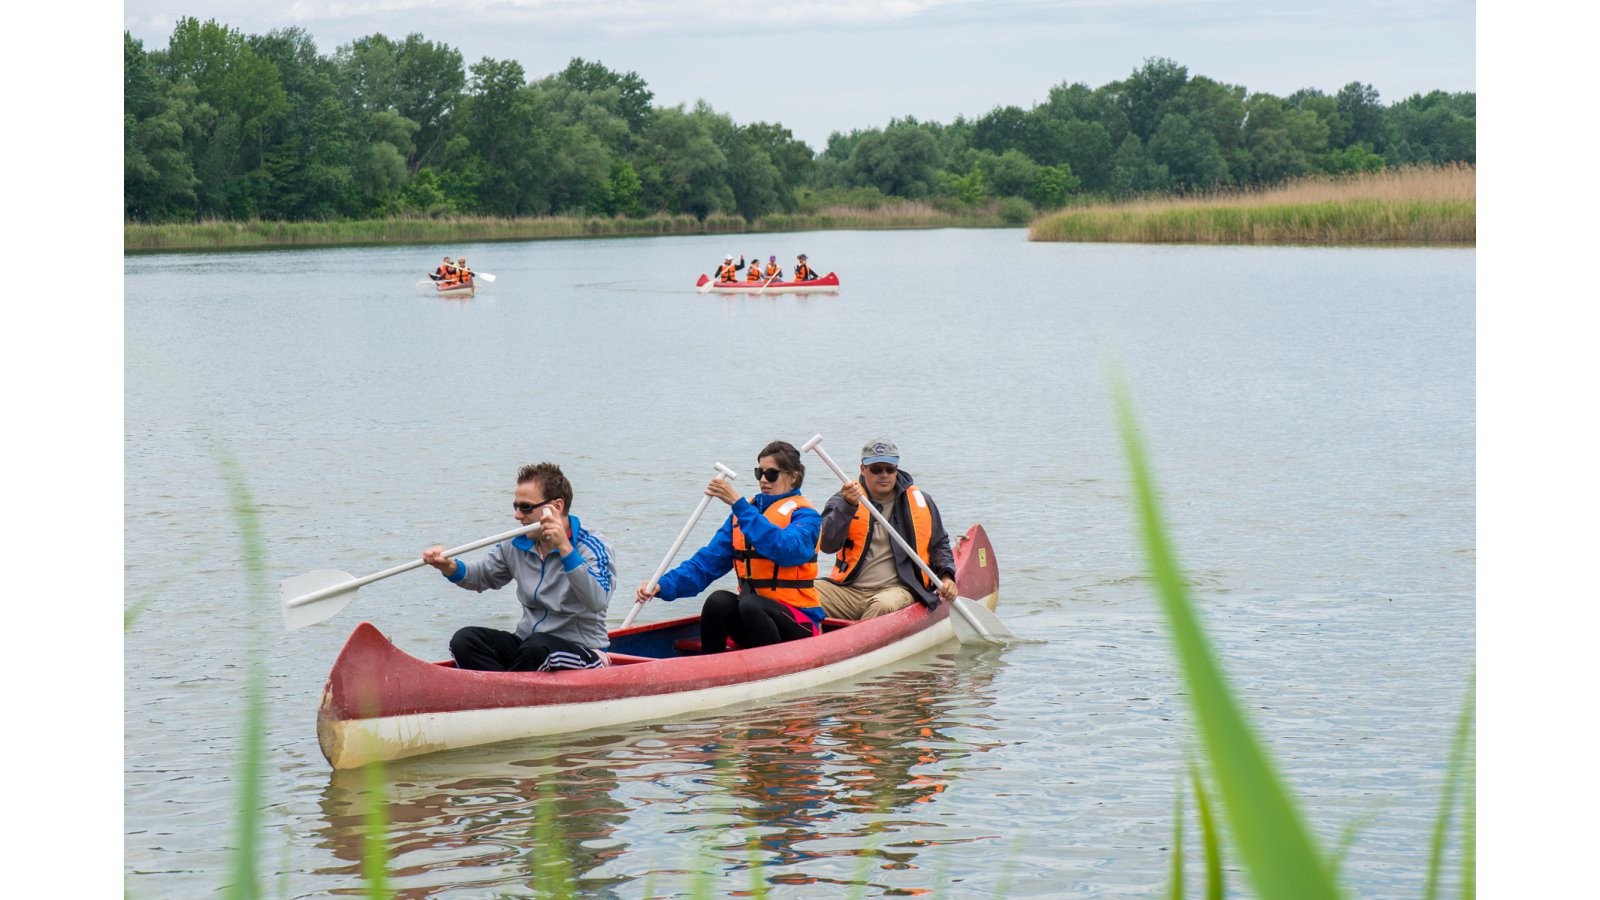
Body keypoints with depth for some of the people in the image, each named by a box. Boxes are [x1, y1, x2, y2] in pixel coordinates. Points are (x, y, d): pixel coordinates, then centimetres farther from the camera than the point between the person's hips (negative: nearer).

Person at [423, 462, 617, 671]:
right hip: (526, 641, 6)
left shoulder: (592, 546, -11)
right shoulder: (517, 545, 7)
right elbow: (482, 577, 23)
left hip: (582, 652, -6)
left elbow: (598, 602, -29)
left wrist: (564, 547, -37)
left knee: (537, 648, -37)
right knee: (464, 640, -16)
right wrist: (449, 567, 0)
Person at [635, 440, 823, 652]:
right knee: (718, 600, -26)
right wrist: (664, 585, -13)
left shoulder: (804, 515, -4)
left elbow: (786, 549, -27)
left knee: (750, 603, -34)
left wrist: (739, 504, -28)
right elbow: (708, 560, 4)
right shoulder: (743, 513, 13)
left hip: (799, 624, -5)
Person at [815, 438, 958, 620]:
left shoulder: (920, 501, 12)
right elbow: (827, 545, -11)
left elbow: (939, 543, 25)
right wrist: (848, 506, -24)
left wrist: (947, 576, 7)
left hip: (898, 588, -1)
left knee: (883, 606, -38)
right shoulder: (843, 500, 6)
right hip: (848, 589, 1)